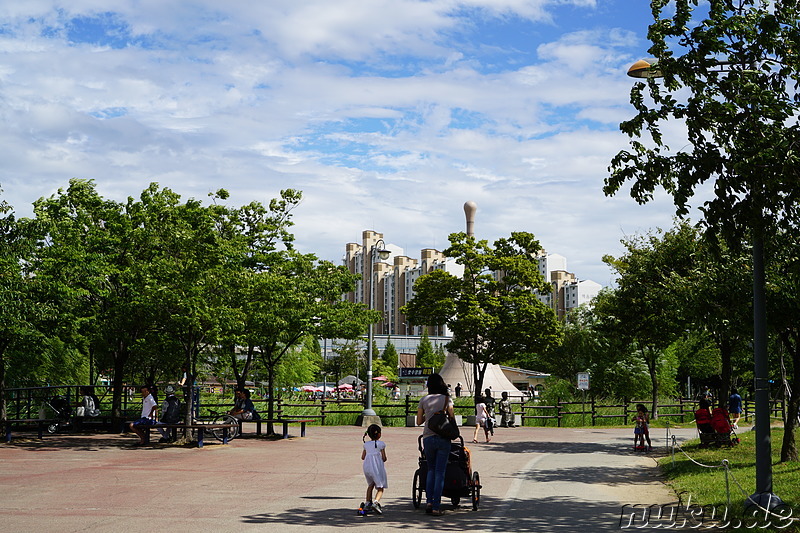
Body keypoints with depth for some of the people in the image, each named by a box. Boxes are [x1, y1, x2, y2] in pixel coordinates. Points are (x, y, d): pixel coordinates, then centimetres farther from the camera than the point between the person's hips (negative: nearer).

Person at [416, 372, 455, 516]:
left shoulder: (424, 400, 4)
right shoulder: (446, 399, 1)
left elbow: (419, 421, 8)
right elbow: (452, 418, -1)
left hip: (428, 438, 2)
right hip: (443, 439, -2)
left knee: (431, 470, 18)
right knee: (440, 472, 2)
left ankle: (429, 501, 5)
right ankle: (436, 507, -1)